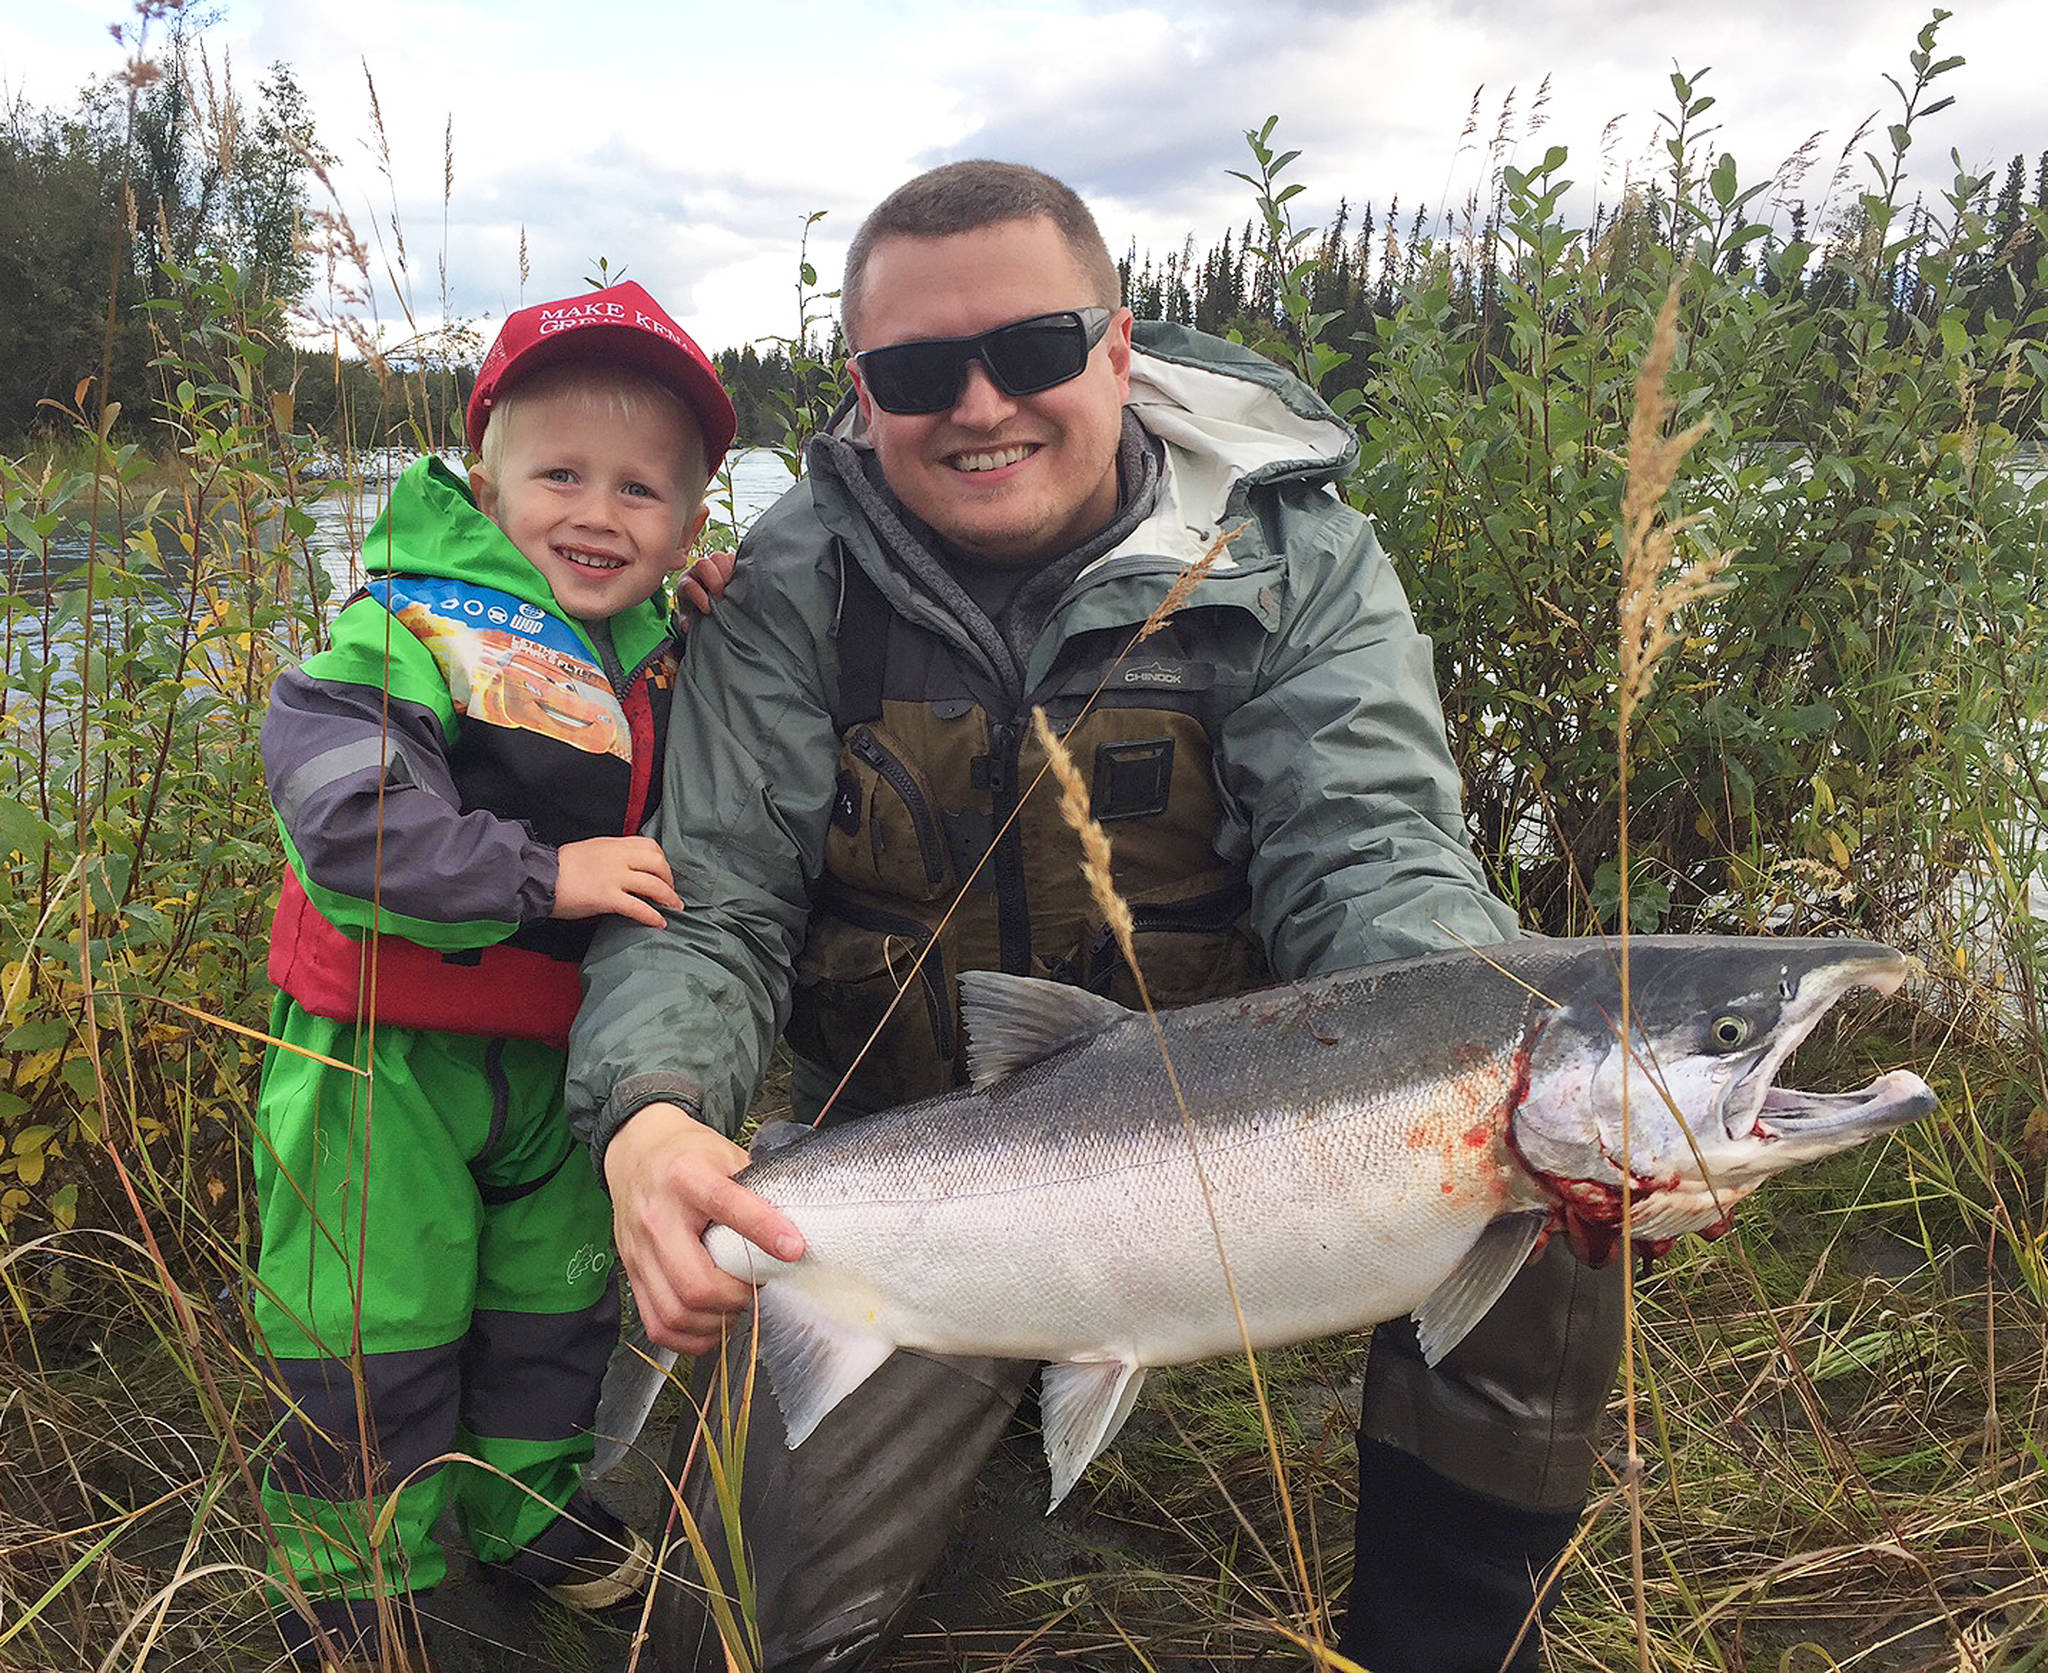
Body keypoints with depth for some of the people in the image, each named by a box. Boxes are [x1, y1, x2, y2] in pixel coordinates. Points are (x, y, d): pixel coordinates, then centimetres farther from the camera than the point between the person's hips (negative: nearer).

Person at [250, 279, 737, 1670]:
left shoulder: (650, 651, 5)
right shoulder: (426, 620, -18)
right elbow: (338, 798, -29)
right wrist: (541, 875, -30)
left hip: (562, 1051, 7)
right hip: (385, 1051, -6)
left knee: (557, 1297, 21)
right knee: (375, 1323, 4)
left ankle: (525, 1499, 44)